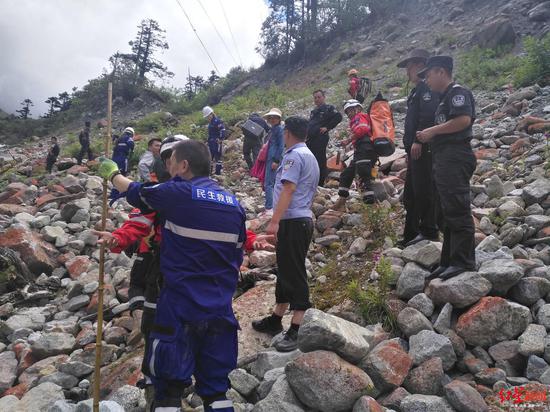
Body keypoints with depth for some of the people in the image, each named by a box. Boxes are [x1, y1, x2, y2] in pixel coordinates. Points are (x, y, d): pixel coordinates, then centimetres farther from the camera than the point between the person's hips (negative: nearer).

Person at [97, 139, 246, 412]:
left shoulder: (175, 194, -10)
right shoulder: (234, 203, 5)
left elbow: (134, 192, 8)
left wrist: (112, 173, 29)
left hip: (180, 309, -5)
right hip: (221, 311, 5)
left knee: (168, 388, 9)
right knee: (216, 388, 16)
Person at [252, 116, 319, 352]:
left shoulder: (294, 155, -10)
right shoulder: (310, 156, 20)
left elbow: (288, 189, -21)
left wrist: (274, 221, -25)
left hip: (292, 222, -10)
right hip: (303, 219, 10)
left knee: (294, 274, -8)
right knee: (286, 271, 16)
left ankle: (296, 331, -3)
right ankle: (276, 320, 27)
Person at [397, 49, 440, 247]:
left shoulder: (427, 87, -8)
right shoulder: (418, 90, 24)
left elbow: (427, 116, -22)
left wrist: (418, 141, -27)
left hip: (423, 148, -11)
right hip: (415, 150, 11)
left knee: (423, 190, -8)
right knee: (411, 194, 13)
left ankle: (428, 231, -2)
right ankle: (410, 236, 21)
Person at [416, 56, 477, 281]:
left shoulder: (458, 92, -6)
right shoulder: (445, 97, 24)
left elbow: (464, 120, -22)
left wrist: (432, 130, -14)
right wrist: (429, 136, 12)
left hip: (455, 158, -11)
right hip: (444, 159, 11)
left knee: (457, 211, -10)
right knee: (445, 214, 12)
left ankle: (463, 262, -5)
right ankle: (449, 261, 20)